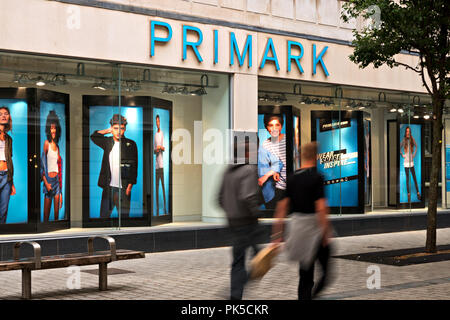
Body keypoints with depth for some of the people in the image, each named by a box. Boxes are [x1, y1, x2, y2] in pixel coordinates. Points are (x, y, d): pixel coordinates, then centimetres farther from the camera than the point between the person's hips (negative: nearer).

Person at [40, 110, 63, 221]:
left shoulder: (57, 146, 13)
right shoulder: (46, 143, -5)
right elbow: (42, 164, -9)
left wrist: (61, 190, 14)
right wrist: (46, 183, -16)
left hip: (57, 180, 6)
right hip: (48, 180, -6)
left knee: (57, 213, 7)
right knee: (46, 214, -3)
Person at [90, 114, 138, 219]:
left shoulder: (130, 144, -3)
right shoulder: (107, 142, 6)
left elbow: (134, 166, -4)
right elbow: (93, 136, 21)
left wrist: (130, 185, -9)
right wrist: (107, 131, 9)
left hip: (123, 188, -3)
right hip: (108, 187, 3)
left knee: (124, 216, 3)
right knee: (104, 215, 6)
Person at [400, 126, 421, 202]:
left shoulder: (412, 139, 2)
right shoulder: (404, 140, -2)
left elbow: (416, 146, 19)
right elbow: (399, 148, 8)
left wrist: (414, 154, 10)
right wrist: (402, 155, -2)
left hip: (411, 161, 1)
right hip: (406, 162, -1)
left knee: (414, 177, 0)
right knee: (407, 178, 2)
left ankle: (418, 193, 6)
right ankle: (409, 194, 7)